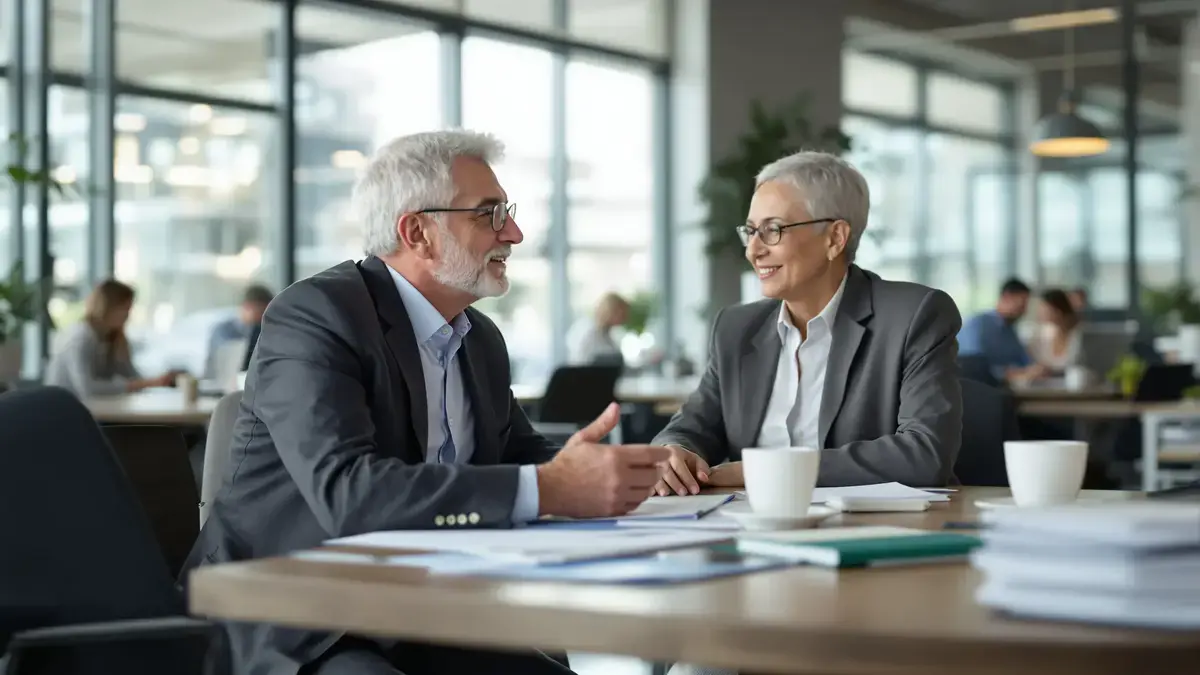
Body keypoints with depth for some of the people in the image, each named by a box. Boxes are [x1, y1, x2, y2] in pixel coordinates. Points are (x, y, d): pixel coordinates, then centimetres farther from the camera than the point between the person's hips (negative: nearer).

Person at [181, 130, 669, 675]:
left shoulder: (482, 340, 11)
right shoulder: (312, 317, -16)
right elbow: (346, 491, -29)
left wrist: (583, 472, -9)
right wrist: (546, 490, -32)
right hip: (290, 631, -7)